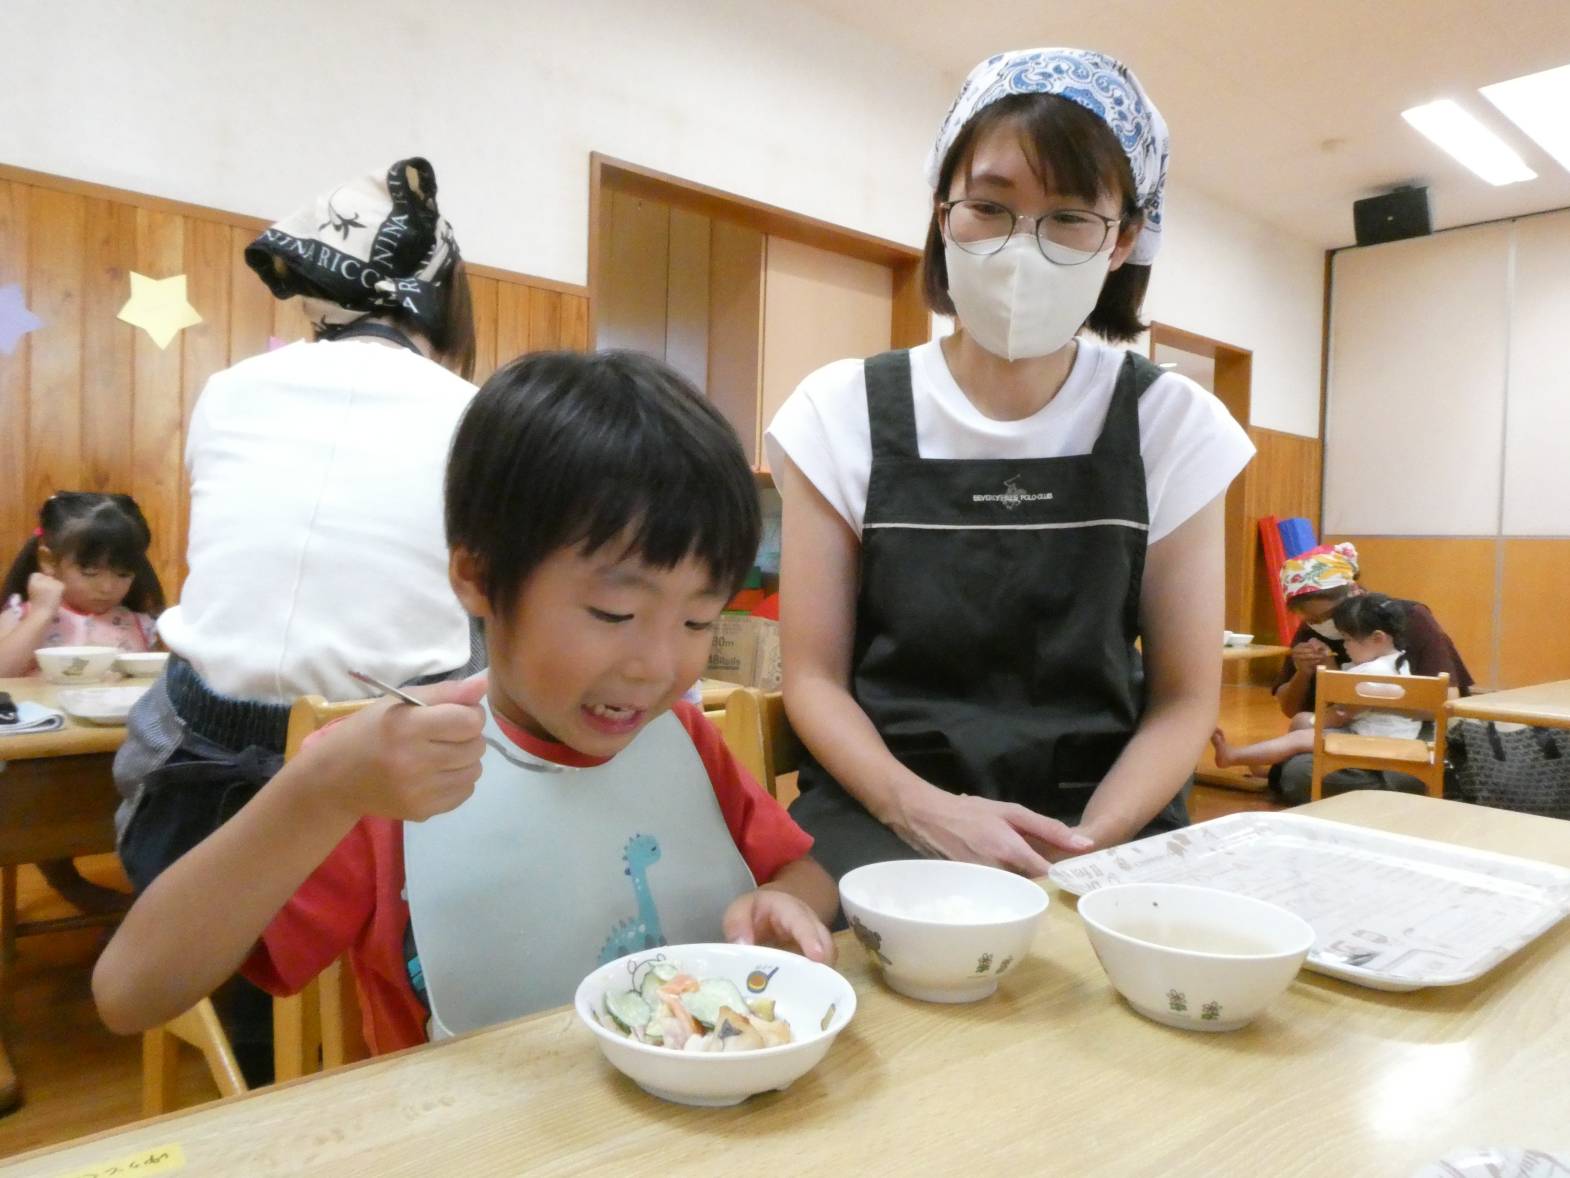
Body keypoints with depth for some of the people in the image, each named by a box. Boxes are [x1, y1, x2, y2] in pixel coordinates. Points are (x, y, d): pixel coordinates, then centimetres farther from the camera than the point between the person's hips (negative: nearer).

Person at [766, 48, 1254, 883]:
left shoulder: (1174, 425, 0)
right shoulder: (843, 413, -1)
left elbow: (1183, 698, 2)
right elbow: (815, 678, -1)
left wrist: (1085, 844, -15)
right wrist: (921, 810, -18)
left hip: (1108, 822, 2)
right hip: (884, 817, -1)